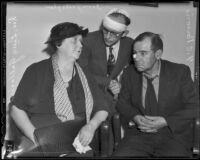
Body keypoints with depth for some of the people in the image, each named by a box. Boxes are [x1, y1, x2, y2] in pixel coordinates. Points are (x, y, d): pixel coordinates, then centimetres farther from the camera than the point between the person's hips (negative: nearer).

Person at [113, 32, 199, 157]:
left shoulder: (180, 72, -2)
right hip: (139, 134, 2)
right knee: (120, 155, -25)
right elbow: (123, 103, 16)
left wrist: (166, 121, -13)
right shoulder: (130, 73, 5)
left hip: (174, 134, -1)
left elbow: (194, 107, -1)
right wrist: (134, 117, -6)